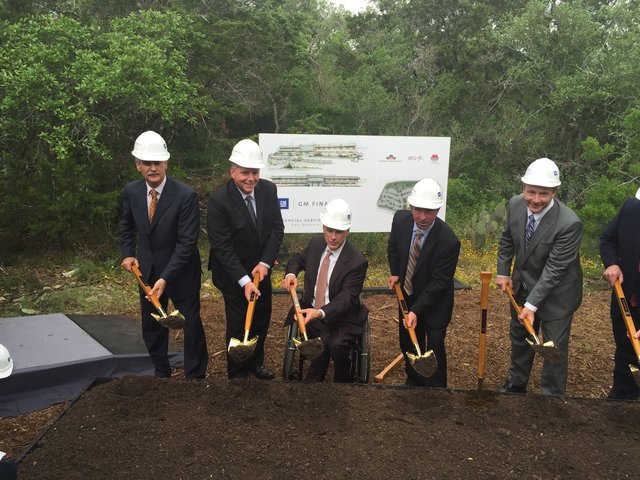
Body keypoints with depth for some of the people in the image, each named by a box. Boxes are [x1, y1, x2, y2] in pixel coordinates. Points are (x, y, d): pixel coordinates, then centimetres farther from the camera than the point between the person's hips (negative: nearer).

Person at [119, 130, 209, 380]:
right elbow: (127, 225, 15)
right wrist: (128, 254, 1)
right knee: (151, 326, 16)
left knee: (191, 325, 4)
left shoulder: (186, 195, -22)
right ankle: (161, 372, 37)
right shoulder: (131, 191, -5)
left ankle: (195, 376, 23)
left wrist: (165, 278, -26)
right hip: (146, 270, 5)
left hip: (181, 271, -5)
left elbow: (187, 242, -22)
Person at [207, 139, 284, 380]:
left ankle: (255, 362, 40)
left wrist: (265, 263, -14)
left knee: (262, 319, 17)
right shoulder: (219, 200, -23)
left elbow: (277, 228, -4)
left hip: (261, 269, 5)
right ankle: (237, 373, 27)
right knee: (239, 324, 5)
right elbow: (221, 246, -21)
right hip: (232, 274, -5)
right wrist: (244, 280, -25)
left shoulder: (269, 189, -8)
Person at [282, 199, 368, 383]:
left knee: (337, 344, -31)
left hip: (342, 318, -3)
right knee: (324, 344, -28)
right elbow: (298, 259, 20)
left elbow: (346, 299, -21)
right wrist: (291, 274, -3)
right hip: (310, 311, 3)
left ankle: (343, 380, -3)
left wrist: (320, 312, -38)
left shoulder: (357, 261, -17)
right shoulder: (316, 243, 0)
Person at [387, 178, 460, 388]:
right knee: (408, 342, 19)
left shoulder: (449, 241, -31)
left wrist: (416, 310, -26)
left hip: (435, 303, -5)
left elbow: (438, 282, -24)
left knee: (435, 347, 4)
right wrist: (395, 274, -3)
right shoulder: (400, 219, -17)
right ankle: (413, 381, 41)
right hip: (407, 295, 5)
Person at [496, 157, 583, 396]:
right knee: (519, 336, 23)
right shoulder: (515, 204, -15)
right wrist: (503, 272, 0)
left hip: (555, 292, -6)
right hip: (522, 285, 6)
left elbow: (554, 269, -28)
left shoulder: (569, 223, -32)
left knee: (554, 347, 5)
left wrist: (532, 304, -27)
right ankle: (516, 384, 45)